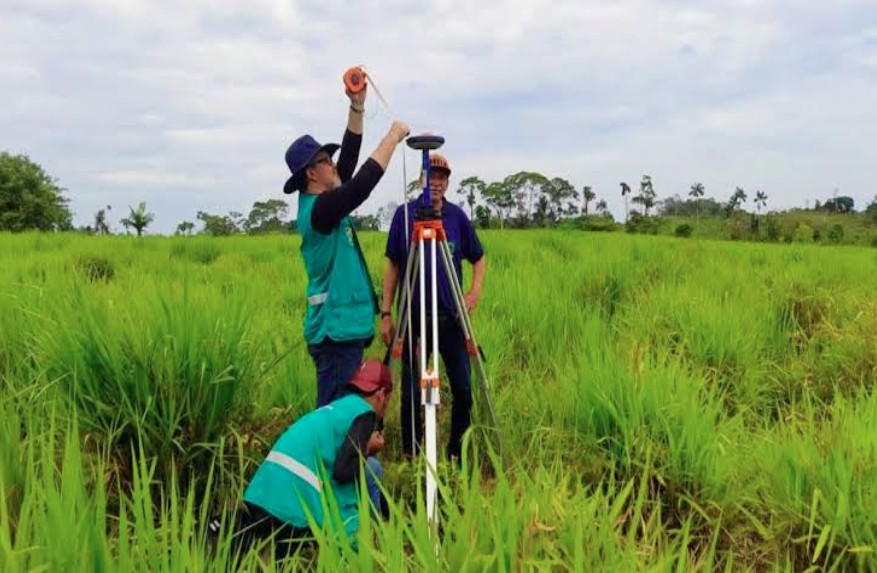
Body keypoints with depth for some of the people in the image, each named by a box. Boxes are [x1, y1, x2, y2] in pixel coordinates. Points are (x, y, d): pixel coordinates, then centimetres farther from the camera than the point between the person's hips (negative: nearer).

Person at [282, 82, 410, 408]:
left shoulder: (322, 203, 12)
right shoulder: (319, 209, -15)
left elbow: (349, 158, 14)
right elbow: (363, 183, -24)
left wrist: (357, 106, 7)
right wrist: (393, 137, -13)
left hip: (343, 327, 10)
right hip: (336, 330, -10)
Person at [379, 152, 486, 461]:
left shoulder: (457, 216, 3)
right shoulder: (404, 214, -1)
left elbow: (478, 258, 14)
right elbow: (392, 265, 4)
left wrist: (476, 289, -4)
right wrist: (386, 313, 0)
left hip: (450, 316, 1)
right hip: (413, 317, -1)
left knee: (463, 389, 1)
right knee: (411, 393, 2)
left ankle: (457, 453, 20)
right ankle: (411, 455, 20)